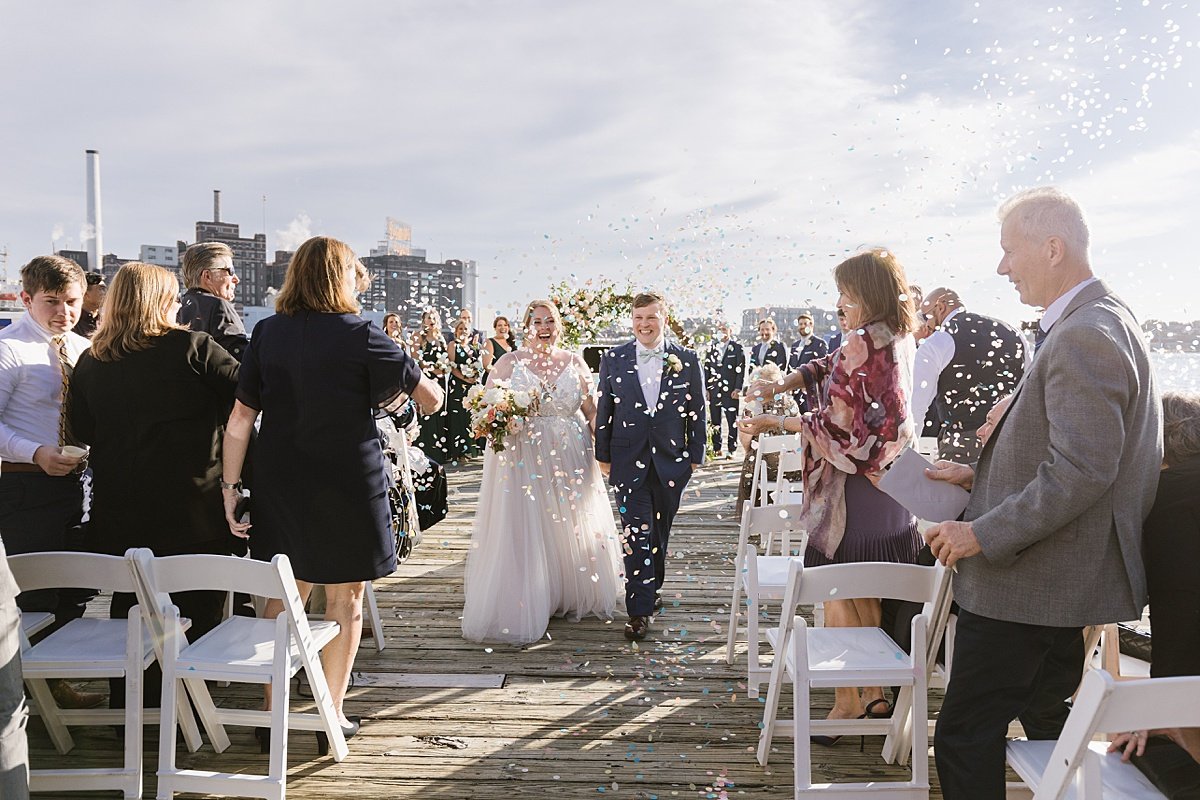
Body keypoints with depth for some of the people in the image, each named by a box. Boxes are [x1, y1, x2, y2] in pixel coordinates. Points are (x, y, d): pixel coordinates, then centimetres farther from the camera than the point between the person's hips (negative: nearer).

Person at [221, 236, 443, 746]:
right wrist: (401, 394, 13)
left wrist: (231, 487, 2)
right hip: (348, 485, -3)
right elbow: (432, 399, -8)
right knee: (344, 601, 12)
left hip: (280, 484, 4)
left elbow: (240, 419, -2)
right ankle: (332, 716, 20)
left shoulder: (267, 334, 0)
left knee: (283, 596, 16)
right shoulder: (359, 335, -11)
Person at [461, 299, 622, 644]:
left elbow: (591, 411, 8)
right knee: (523, 533, -2)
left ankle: (572, 598, 28)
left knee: (572, 530, 10)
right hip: (523, 458, -2)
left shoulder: (575, 363, 7)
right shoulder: (509, 362, 1)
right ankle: (524, 607, 9)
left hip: (570, 459, 3)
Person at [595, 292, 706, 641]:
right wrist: (603, 456, 5)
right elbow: (604, 411, 6)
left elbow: (697, 412, 4)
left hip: (671, 459, 1)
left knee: (660, 531, 14)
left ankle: (651, 588, 34)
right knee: (636, 533, -6)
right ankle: (639, 610, -2)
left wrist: (695, 456, 2)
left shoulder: (686, 360, 1)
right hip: (629, 461, -1)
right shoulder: (613, 360, 2)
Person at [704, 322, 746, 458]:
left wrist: (738, 388, -11)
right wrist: (706, 388, 5)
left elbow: (741, 370, -3)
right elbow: (706, 369, 12)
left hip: (730, 391, -4)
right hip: (714, 390, 4)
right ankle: (716, 448, 14)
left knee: (732, 421, -1)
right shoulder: (712, 348, 12)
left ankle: (731, 450, 4)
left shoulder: (738, 348, 1)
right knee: (714, 421, 6)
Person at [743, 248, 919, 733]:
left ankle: (847, 702, 9)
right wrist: (780, 385, 3)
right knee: (868, 600, 17)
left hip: (851, 490, -9)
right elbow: (827, 368, 15)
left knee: (839, 597, 1)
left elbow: (836, 427, -18)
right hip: (888, 489, 9)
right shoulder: (900, 341, 10)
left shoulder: (861, 345, -18)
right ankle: (875, 695, 27)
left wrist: (775, 423, -8)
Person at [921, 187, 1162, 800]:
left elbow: (1080, 473, -28)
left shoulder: (1084, 336, -21)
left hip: (1027, 585, -11)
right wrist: (980, 477, 10)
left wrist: (983, 534, -21)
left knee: (964, 738, -2)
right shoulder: (1101, 323, 13)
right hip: (1061, 585, 11)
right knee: (1045, 724, 23)